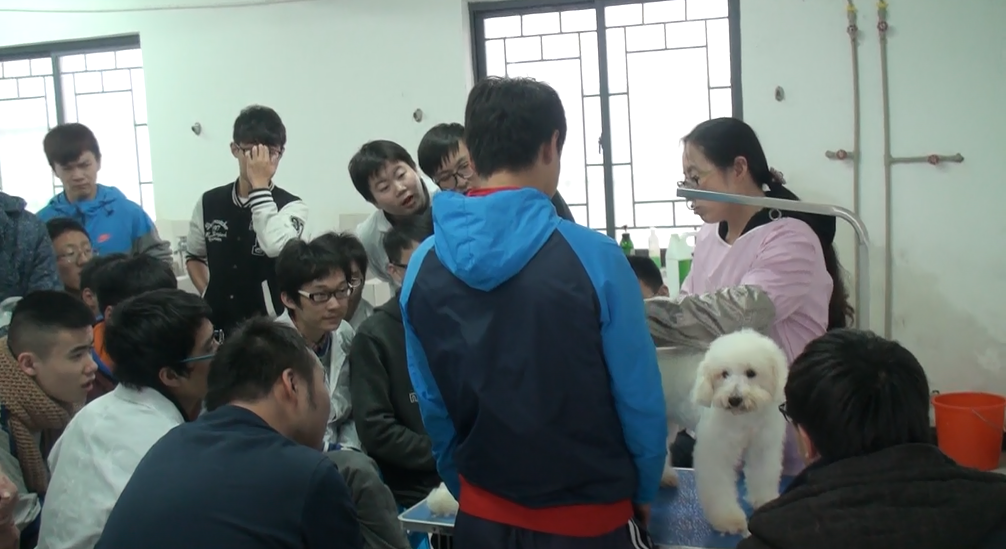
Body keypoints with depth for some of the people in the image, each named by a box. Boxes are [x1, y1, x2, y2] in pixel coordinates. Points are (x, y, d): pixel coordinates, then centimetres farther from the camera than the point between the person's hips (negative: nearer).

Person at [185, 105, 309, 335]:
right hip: (216, 323, 4)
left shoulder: (292, 206, -7)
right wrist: (208, 296, 5)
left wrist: (260, 186, -20)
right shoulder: (209, 203, 5)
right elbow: (194, 256, 21)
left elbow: (275, 246, -28)